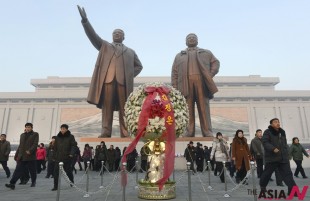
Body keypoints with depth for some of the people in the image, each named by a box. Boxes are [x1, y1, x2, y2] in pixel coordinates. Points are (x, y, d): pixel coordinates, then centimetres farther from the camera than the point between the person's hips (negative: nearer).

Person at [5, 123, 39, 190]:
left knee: (32, 171, 7)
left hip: (31, 156, -4)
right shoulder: (22, 135, 16)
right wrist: (18, 155, 12)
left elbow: (35, 144, -10)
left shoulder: (35, 134, 0)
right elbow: (20, 146, 17)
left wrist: (30, 151, -22)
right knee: (18, 170, -4)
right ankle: (12, 183, -4)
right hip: (22, 157, 4)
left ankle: (33, 183, 24)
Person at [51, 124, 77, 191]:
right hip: (58, 158, 3)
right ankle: (55, 186, 4)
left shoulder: (70, 137, -3)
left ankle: (72, 183, 33)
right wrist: (54, 156, 8)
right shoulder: (57, 137, 8)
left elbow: (74, 145, -8)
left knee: (68, 171, 10)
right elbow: (55, 147, 12)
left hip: (67, 158, -3)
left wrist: (71, 153, -20)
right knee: (56, 172, -5)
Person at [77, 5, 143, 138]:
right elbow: (93, 36, 12)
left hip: (123, 81, 1)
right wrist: (85, 21, -2)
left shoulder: (130, 52, 27)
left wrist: (130, 75, 7)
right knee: (107, 107, -6)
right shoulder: (104, 46, 25)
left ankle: (125, 134, -6)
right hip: (107, 79, 0)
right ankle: (105, 132, -6)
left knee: (124, 108, -5)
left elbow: (139, 66, 25)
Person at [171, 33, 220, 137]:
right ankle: (189, 132, -6)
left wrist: (210, 74, -3)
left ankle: (207, 132, -7)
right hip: (185, 83, 0)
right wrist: (175, 88, 1)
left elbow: (216, 62, 17)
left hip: (201, 81, 0)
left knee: (204, 107, -6)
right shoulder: (179, 55, 26)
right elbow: (174, 73, 15)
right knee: (188, 108, -6)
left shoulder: (206, 53, 28)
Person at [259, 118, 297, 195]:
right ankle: (262, 185, 27)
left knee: (287, 173, -2)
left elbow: (285, 144, 23)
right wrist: (273, 148, -30)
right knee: (267, 173, 7)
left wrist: (286, 154, 15)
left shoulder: (282, 132, 14)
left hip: (283, 157, 5)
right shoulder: (267, 132, -8)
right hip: (271, 157, -5)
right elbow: (265, 142, -18)